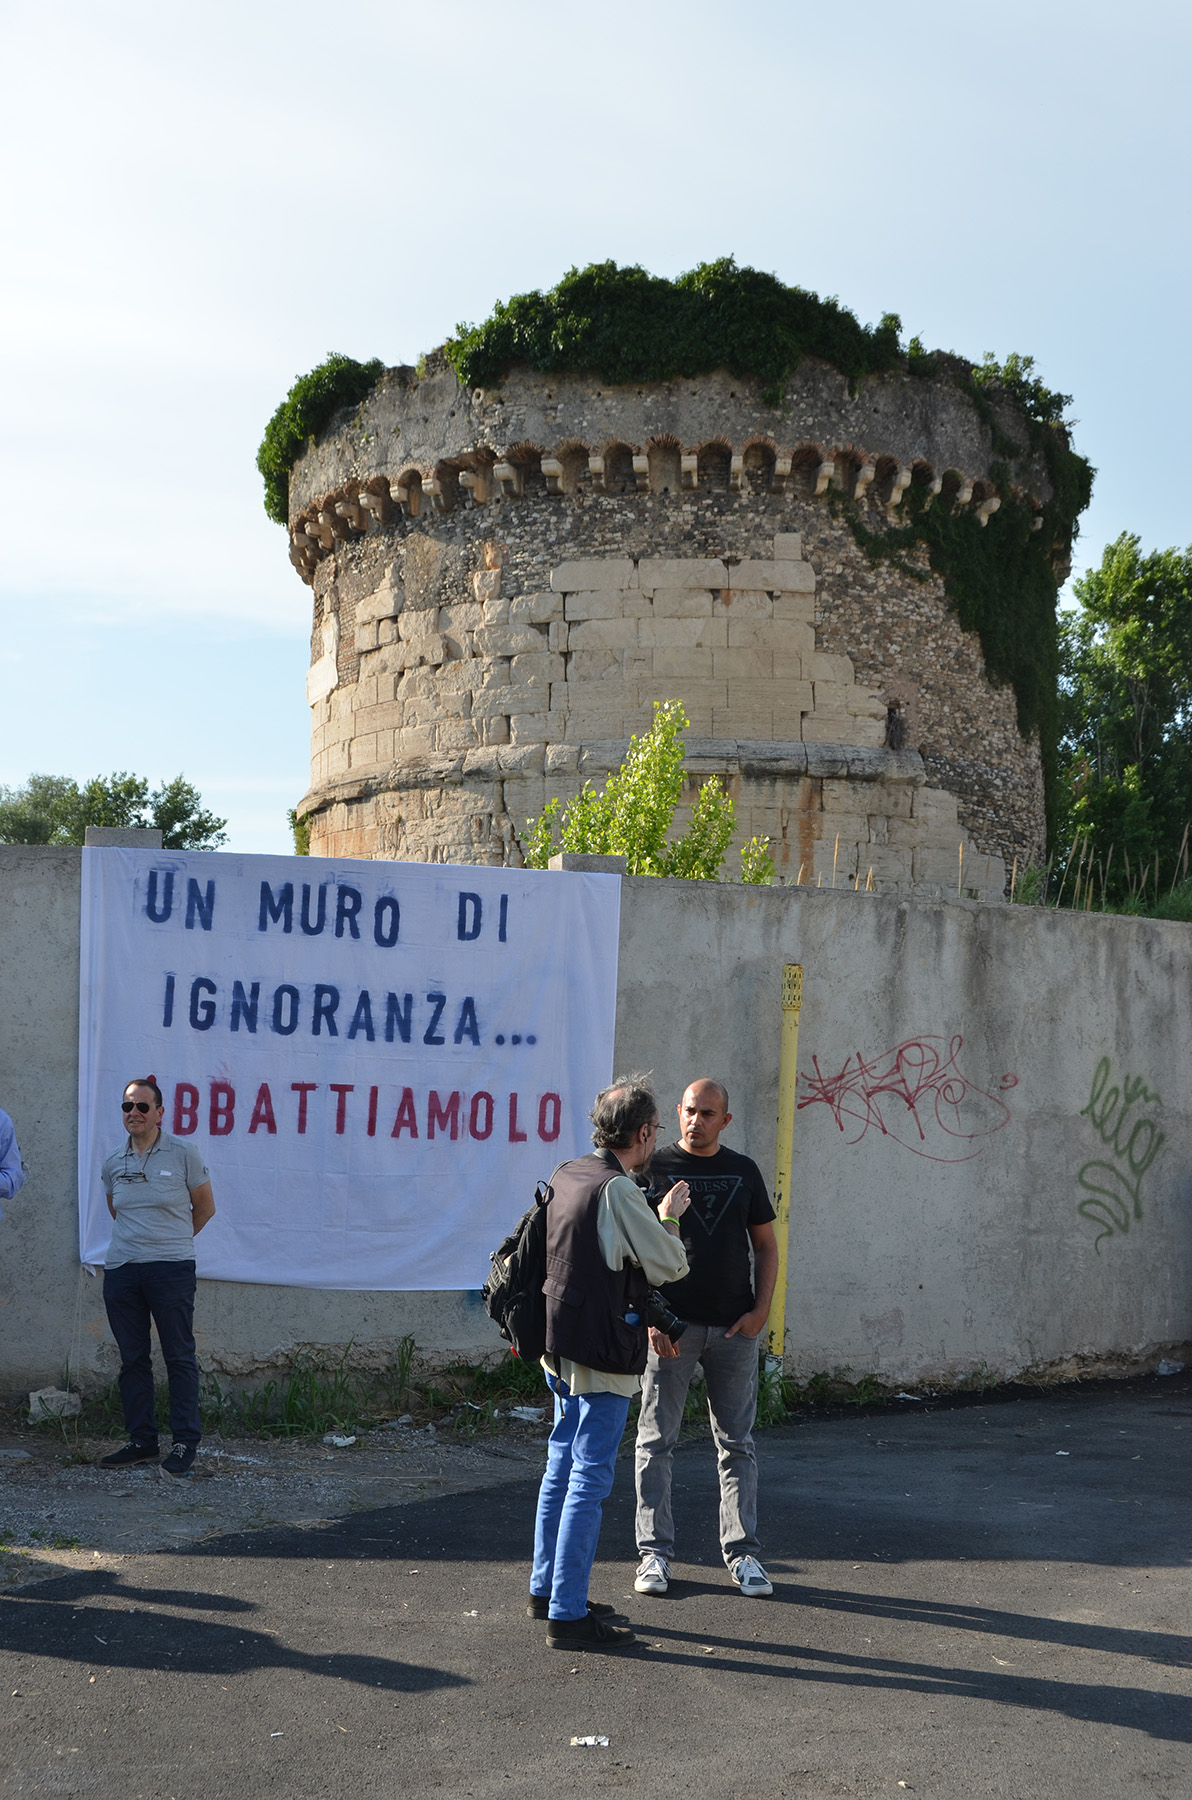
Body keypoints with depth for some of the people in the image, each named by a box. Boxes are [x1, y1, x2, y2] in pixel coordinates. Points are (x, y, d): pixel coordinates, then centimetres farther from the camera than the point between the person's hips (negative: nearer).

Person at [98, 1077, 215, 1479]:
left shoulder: (183, 1155, -1)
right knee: (132, 1359, 8)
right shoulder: (113, 1163, 9)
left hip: (171, 1269, -4)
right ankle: (141, 1441, 16)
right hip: (120, 1268, 4)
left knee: (179, 1358, -3)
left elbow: (204, 1208, 9)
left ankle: (185, 1443, 2)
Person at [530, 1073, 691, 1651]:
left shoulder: (565, 1176, 8)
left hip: (559, 1343, 9)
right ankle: (568, 1614, -1)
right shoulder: (618, 1190, -19)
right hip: (602, 1351, -9)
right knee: (590, 1478, -4)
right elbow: (669, 1266, -12)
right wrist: (668, 1218, 4)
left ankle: (545, 1588, 29)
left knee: (562, 1465, 18)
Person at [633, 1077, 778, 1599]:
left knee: (737, 1443, 7)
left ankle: (743, 1553, 14)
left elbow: (765, 1245, 14)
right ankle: (655, 1551, 10)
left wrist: (761, 1309, 0)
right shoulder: (656, 1167, 0)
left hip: (734, 1327, 3)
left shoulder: (743, 1171, 10)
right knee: (656, 1442, 2)